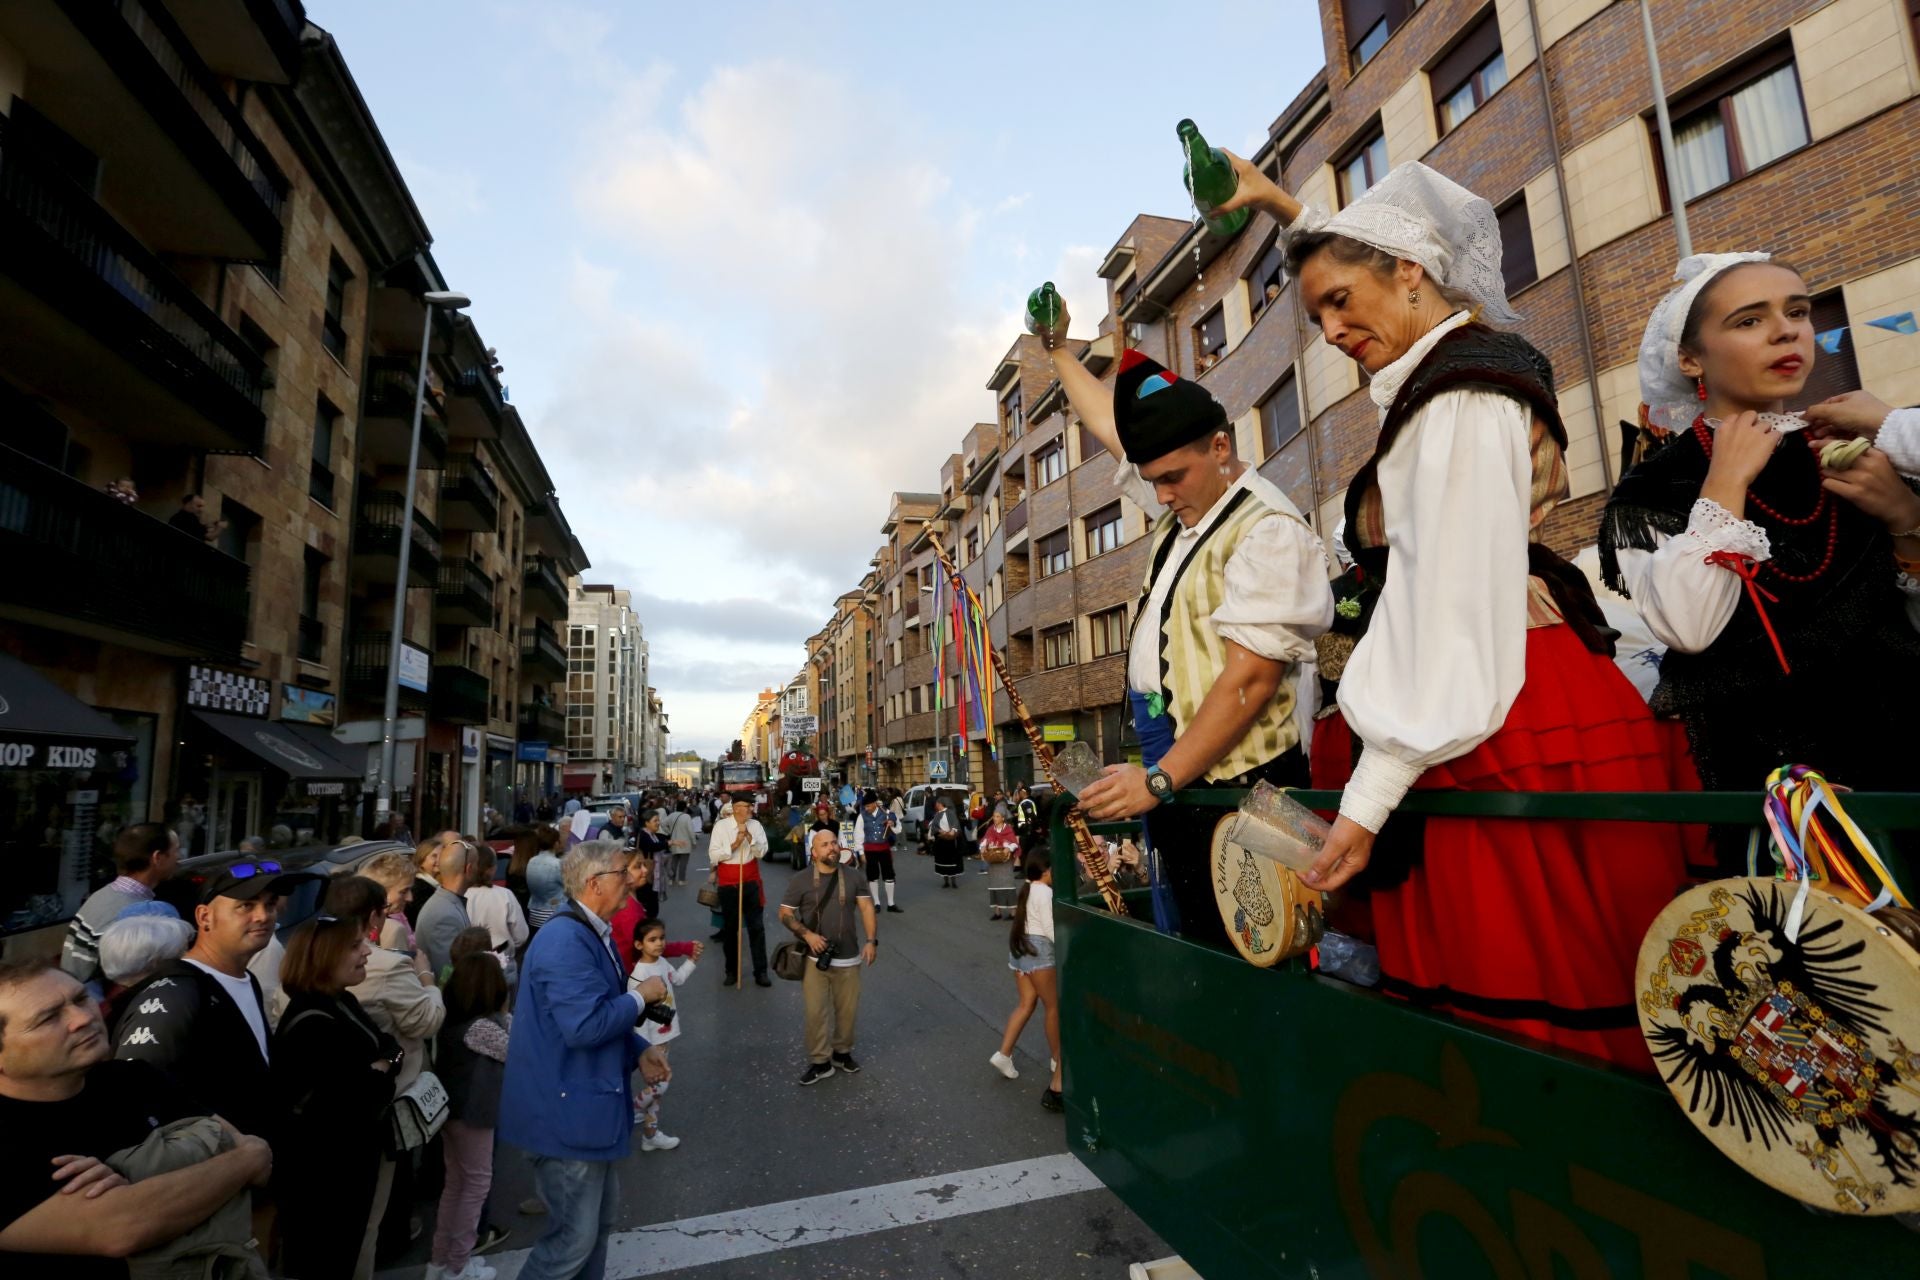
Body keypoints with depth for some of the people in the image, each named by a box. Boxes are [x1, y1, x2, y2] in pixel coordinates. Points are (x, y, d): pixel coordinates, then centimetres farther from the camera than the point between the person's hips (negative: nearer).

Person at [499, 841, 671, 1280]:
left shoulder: (592, 933, 7)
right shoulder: (566, 940, -26)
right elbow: (585, 1025, -32)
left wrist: (638, 1053, 8)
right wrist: (642, 997, -18)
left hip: (590, 1101, 10)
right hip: (568, 1109, -10)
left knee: (602, 1214, 23)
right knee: (574, 1235, 3)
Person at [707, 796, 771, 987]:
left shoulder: (755, 825, -1)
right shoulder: (721, 826, -7)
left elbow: (762, 852, -7)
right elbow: (713, 856, -9)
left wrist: (749, 836, -19)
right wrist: (734, 844, -19)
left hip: (751, 880, 1)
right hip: (728, 882, -1)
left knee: (757, 926, 3)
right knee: (730, 928, 12)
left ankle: (760, 972, 10)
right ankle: (731, 971, 26)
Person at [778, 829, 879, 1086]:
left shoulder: (855, 877, 0)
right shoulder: (800, 880, -6)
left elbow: (867, 909, -2)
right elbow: (785, 914, -1)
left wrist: (872, 941, -14)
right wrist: (807, 934, -15)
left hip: (848, 957, 2)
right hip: (815, 957, -2)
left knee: (847, 1010, 11)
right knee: (815, 1011, 1)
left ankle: (842, 1052, 34)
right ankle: (820, 1062, 18)